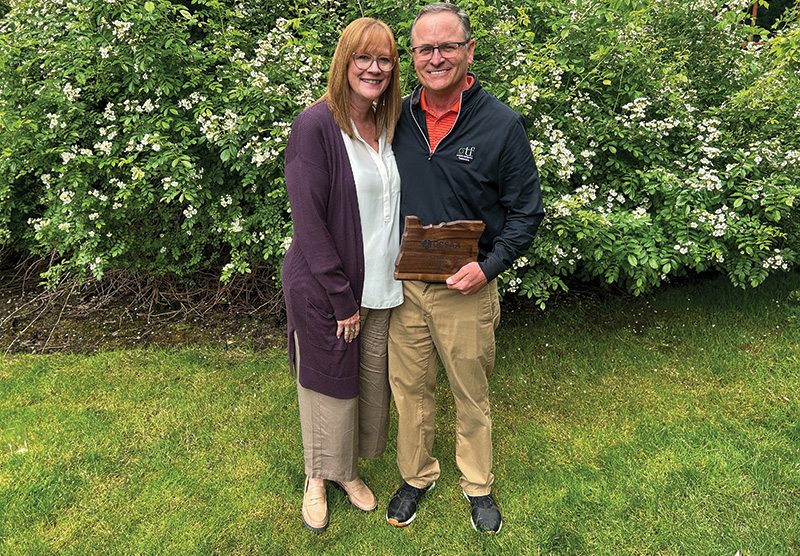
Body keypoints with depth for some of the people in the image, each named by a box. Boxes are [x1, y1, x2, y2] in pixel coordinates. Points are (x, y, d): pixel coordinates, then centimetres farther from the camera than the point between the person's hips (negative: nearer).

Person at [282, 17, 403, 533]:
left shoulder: (390, 126, 7)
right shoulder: (316, 126, -14)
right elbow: (309, 221, -17)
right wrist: (342, 298, -16)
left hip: (382, 287, 6)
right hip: (324, 288, -6)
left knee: (372, 383, 16)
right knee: (329, 385, 11)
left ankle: (349, 470, 41)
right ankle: (318, 478, 37)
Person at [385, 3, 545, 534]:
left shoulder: (503, 124, -9)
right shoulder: (398, 118, 1)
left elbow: (526, 210, -3)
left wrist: (489, 265, -16)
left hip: (467, 290, -2)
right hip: (403, 285, 3)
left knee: (472, 395, 14)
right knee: (409, 389, 16)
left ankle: (478, 486, 38)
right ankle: (416, 475, 40)